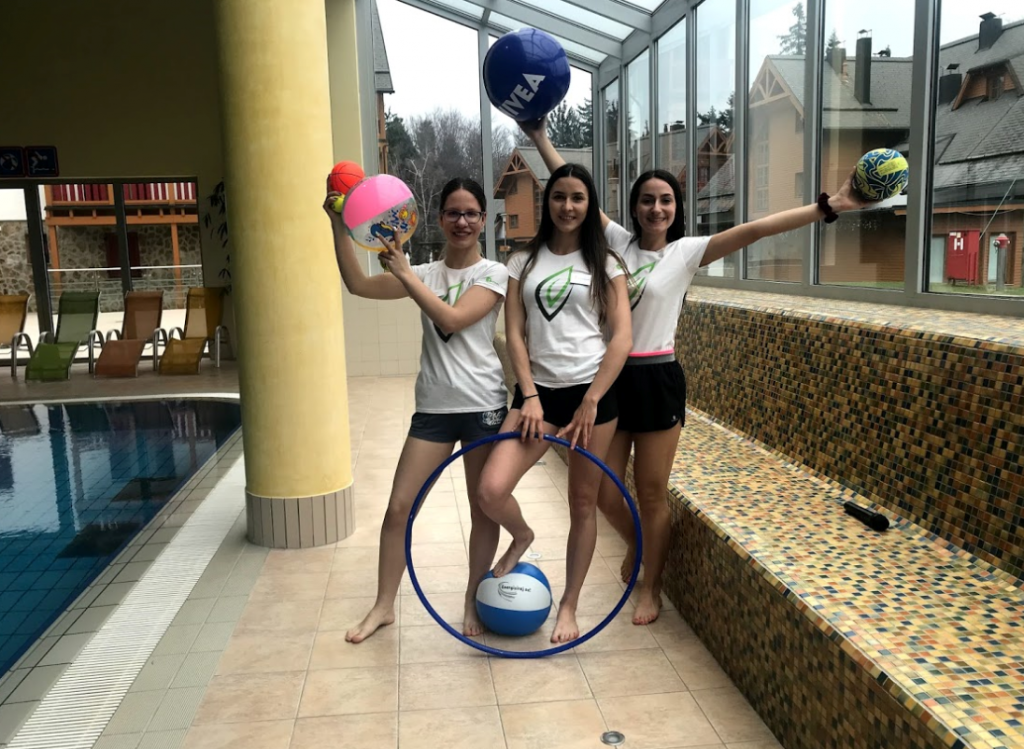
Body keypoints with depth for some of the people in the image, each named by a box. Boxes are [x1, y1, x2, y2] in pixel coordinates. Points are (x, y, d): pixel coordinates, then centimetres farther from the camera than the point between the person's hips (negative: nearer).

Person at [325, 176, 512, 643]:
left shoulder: (494, 274, -2)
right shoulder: (426, 274, 9)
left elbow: (453, 318, -18)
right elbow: (358, 285, -2)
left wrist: (403, 272, -17)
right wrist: (338, 225, -9)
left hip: (483, 407, -3)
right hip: (433, 408, 3)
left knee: (484, 511, 8)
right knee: (398, 508, 3)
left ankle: (473, 601, 27)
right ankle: (384, 606, 20)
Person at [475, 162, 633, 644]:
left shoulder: (605, 264, 5)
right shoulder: (524, 262, 9)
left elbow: (621, 338, -4)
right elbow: (515, 335, 3)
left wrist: (591, 402, -12)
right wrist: (529, 397, -9)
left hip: (591, 392, -1)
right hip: (537, 392, 1)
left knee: (583, 503, 6)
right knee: (491, 491, -17)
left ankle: (569, 606, 24)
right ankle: (522, 537, 18)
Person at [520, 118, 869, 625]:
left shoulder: (686, 252, -2)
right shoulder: (618, 241, 6)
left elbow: (756, 229, -11)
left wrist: (829, 206, -18)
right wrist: (540, 138, 7)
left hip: (657, 379, -3)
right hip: (612, 376, 3)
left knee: (651, 493, 7)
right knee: (604, 494, 8)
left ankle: (650, 587, 27)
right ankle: (636, 546, 41)